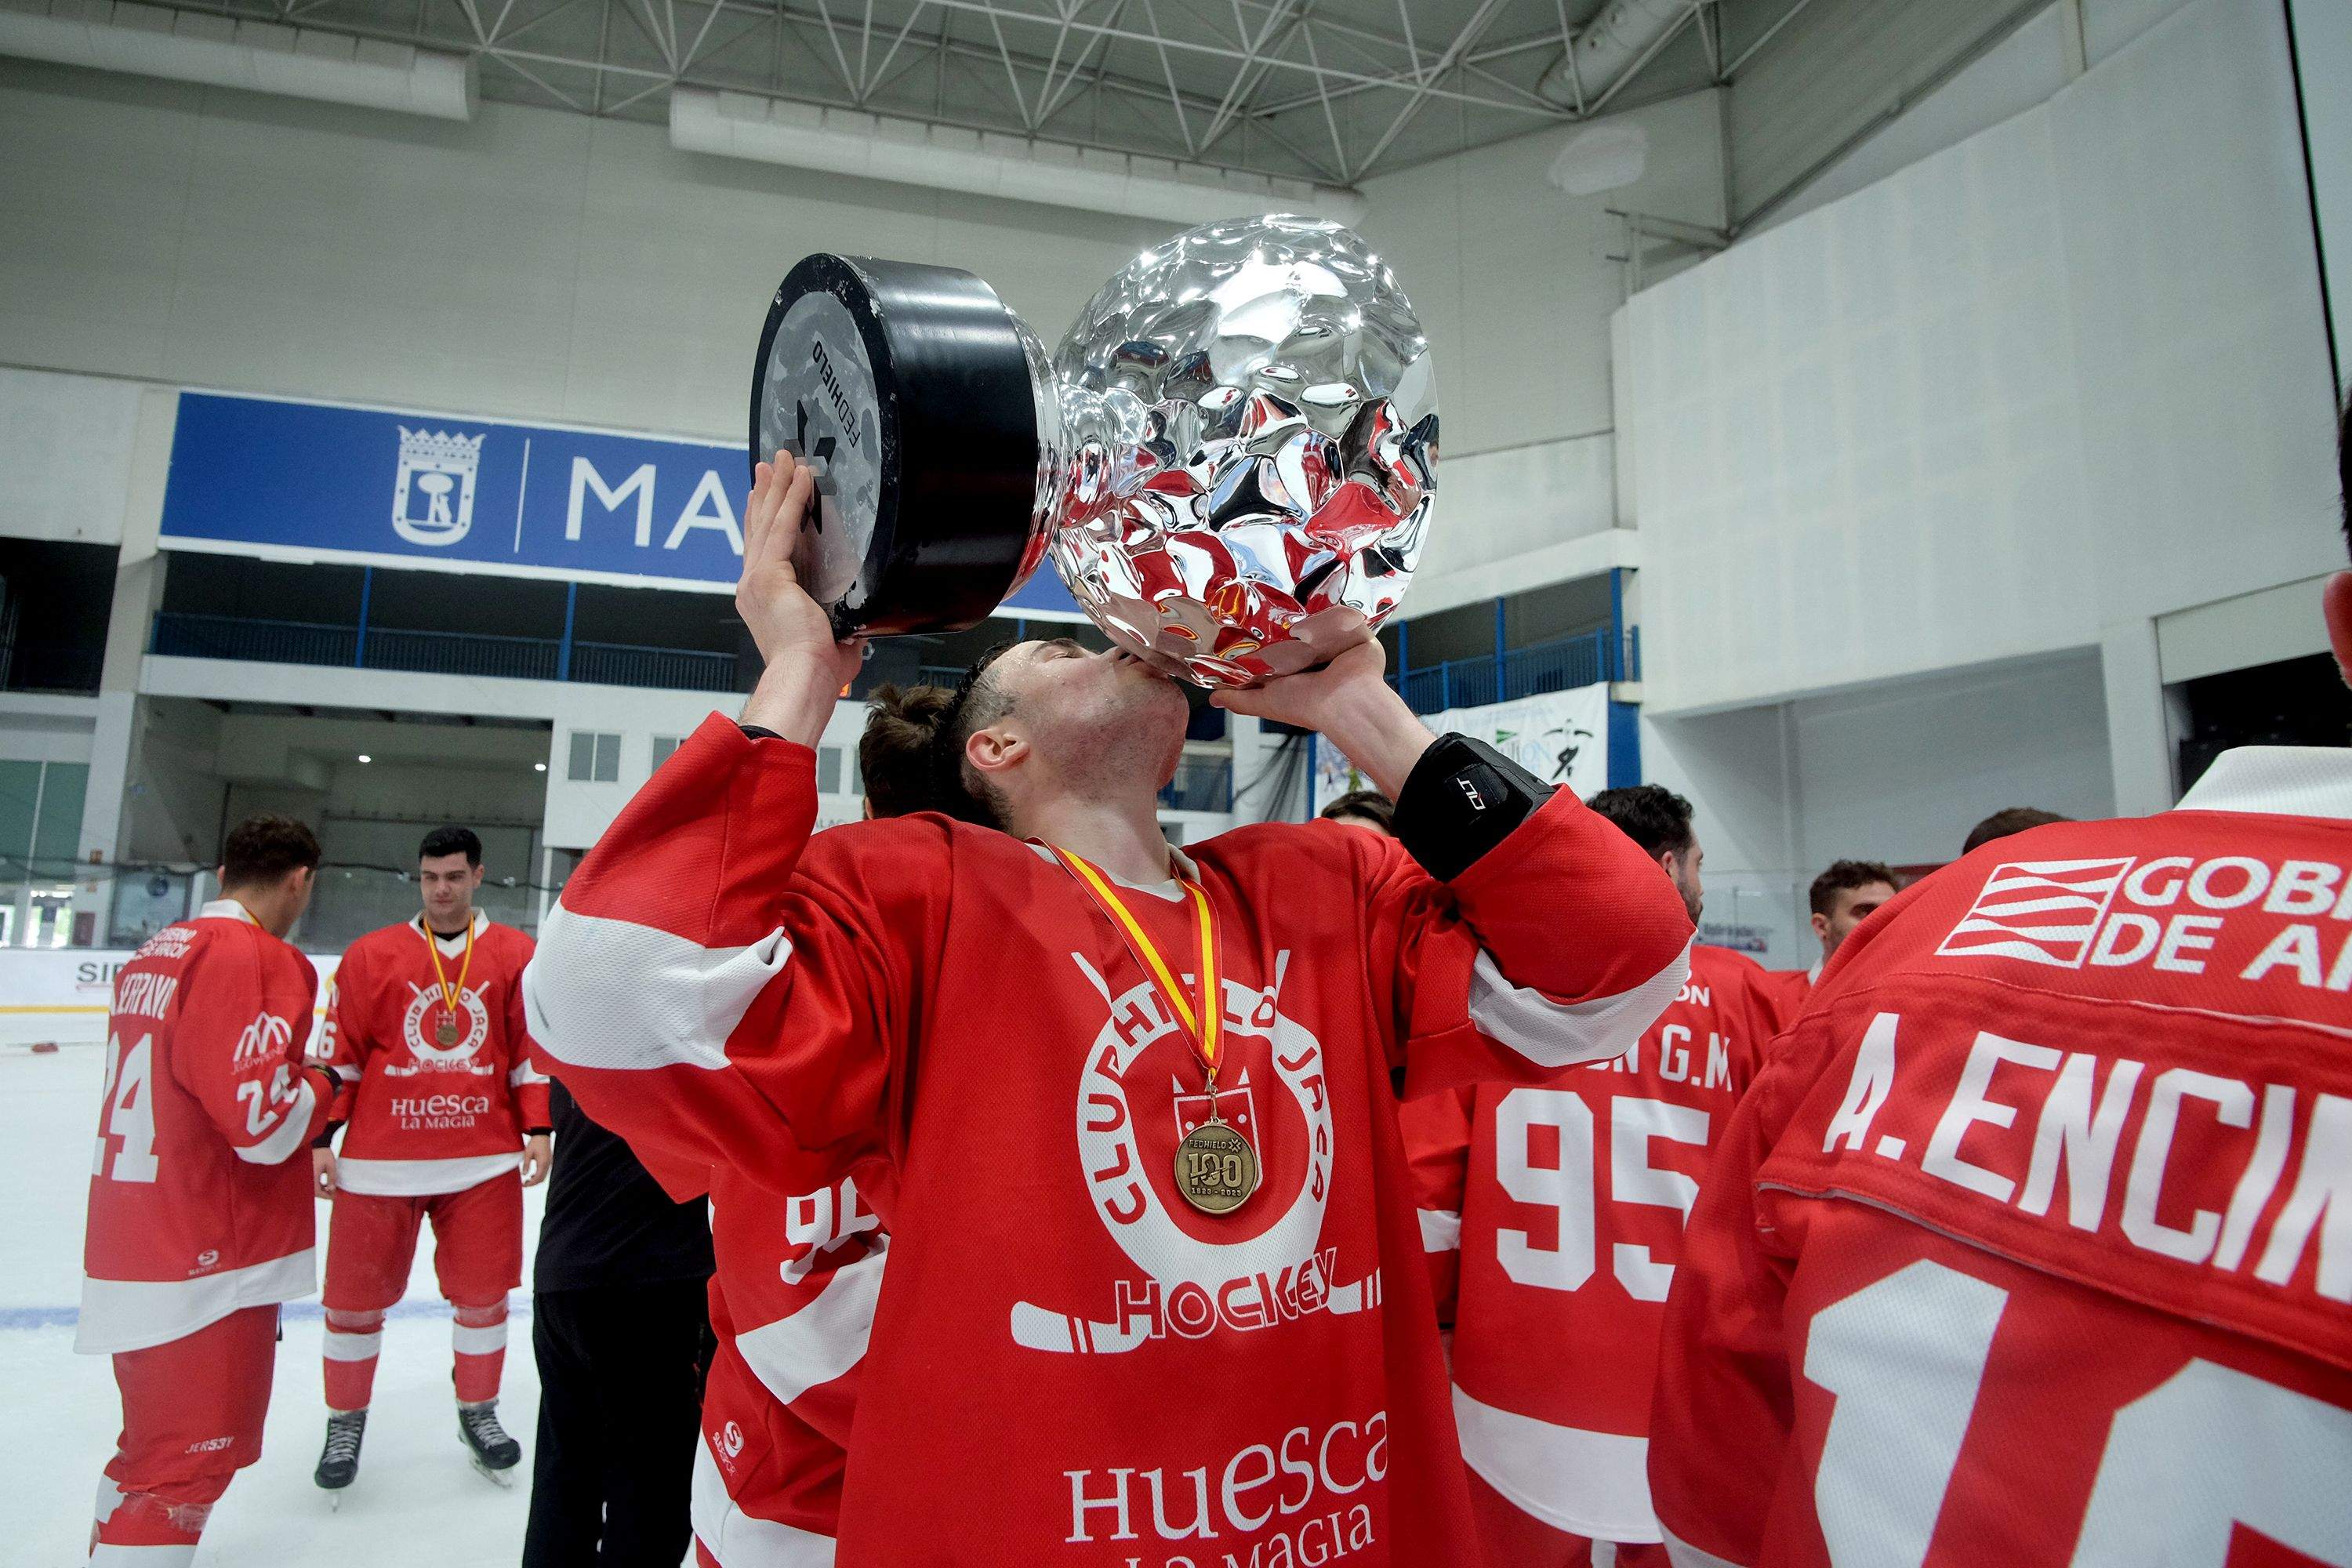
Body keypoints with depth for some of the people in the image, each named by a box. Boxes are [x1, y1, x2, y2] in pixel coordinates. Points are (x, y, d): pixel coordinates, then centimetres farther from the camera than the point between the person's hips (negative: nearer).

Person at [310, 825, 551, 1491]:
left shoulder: (516, 954, 2)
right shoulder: (371, 955, 1)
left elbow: (533, 1048, 4)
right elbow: (339, 1055, 3)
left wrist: (537, 1129, 0)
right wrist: (321, 1138, 1)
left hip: (485, 1159, 0)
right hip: (379, 1159, 0)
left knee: (483, 1293, 9)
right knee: (357, 1296, 9)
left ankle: (478, 1411, 30)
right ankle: (346, 1419, 33)